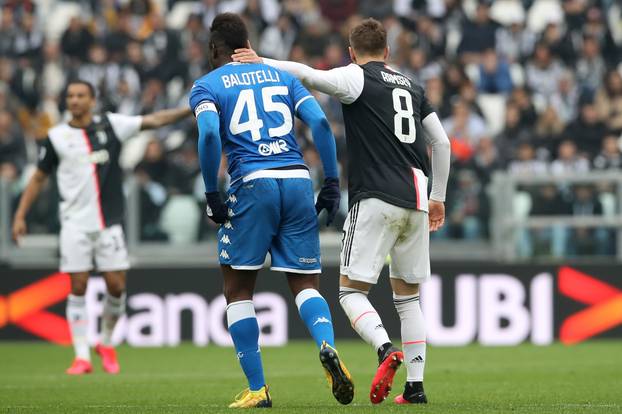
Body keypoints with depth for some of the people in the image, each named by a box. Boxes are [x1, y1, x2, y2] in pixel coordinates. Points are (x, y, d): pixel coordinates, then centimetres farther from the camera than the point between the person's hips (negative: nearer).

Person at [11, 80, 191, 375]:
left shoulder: (111, 125, 2)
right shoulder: (57, 137, 2)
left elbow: (153, 120, -4)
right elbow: (38, 178, 10)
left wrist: (192, 109, -15)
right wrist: (20, 215, 5)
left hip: (108, 223, 1)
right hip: (75, 224, -1)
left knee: (116, 286, -2)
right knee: (78, 287, -4)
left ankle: (107, 344, 21)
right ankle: (82, 356, 0)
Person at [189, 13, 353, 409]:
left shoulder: (207, 86, 8)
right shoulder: (281, 76, 19)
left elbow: (210, 134, -12)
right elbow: (320, 122, 6)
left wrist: (212, 195, -6)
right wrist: (332, 182, 8)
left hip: (253, 183, -3)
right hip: (298, 182, 3)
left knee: (238, 291, 11)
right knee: (306, 284, 10)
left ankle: (257, 389, 6)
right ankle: (327, 345, -21)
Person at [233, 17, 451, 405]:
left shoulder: (357, 78, 1)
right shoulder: (412, 86, 19)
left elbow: (311, 76, -19)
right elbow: (442, 143, 21)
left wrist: (263, 64, -16)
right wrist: (438, 197, 30)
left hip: (377, 198, -6)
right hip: (416, 201, 6)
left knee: (352, 290, -3)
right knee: (408, 296, 13)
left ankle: (387, 350, -28)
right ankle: (416, 385, 6)